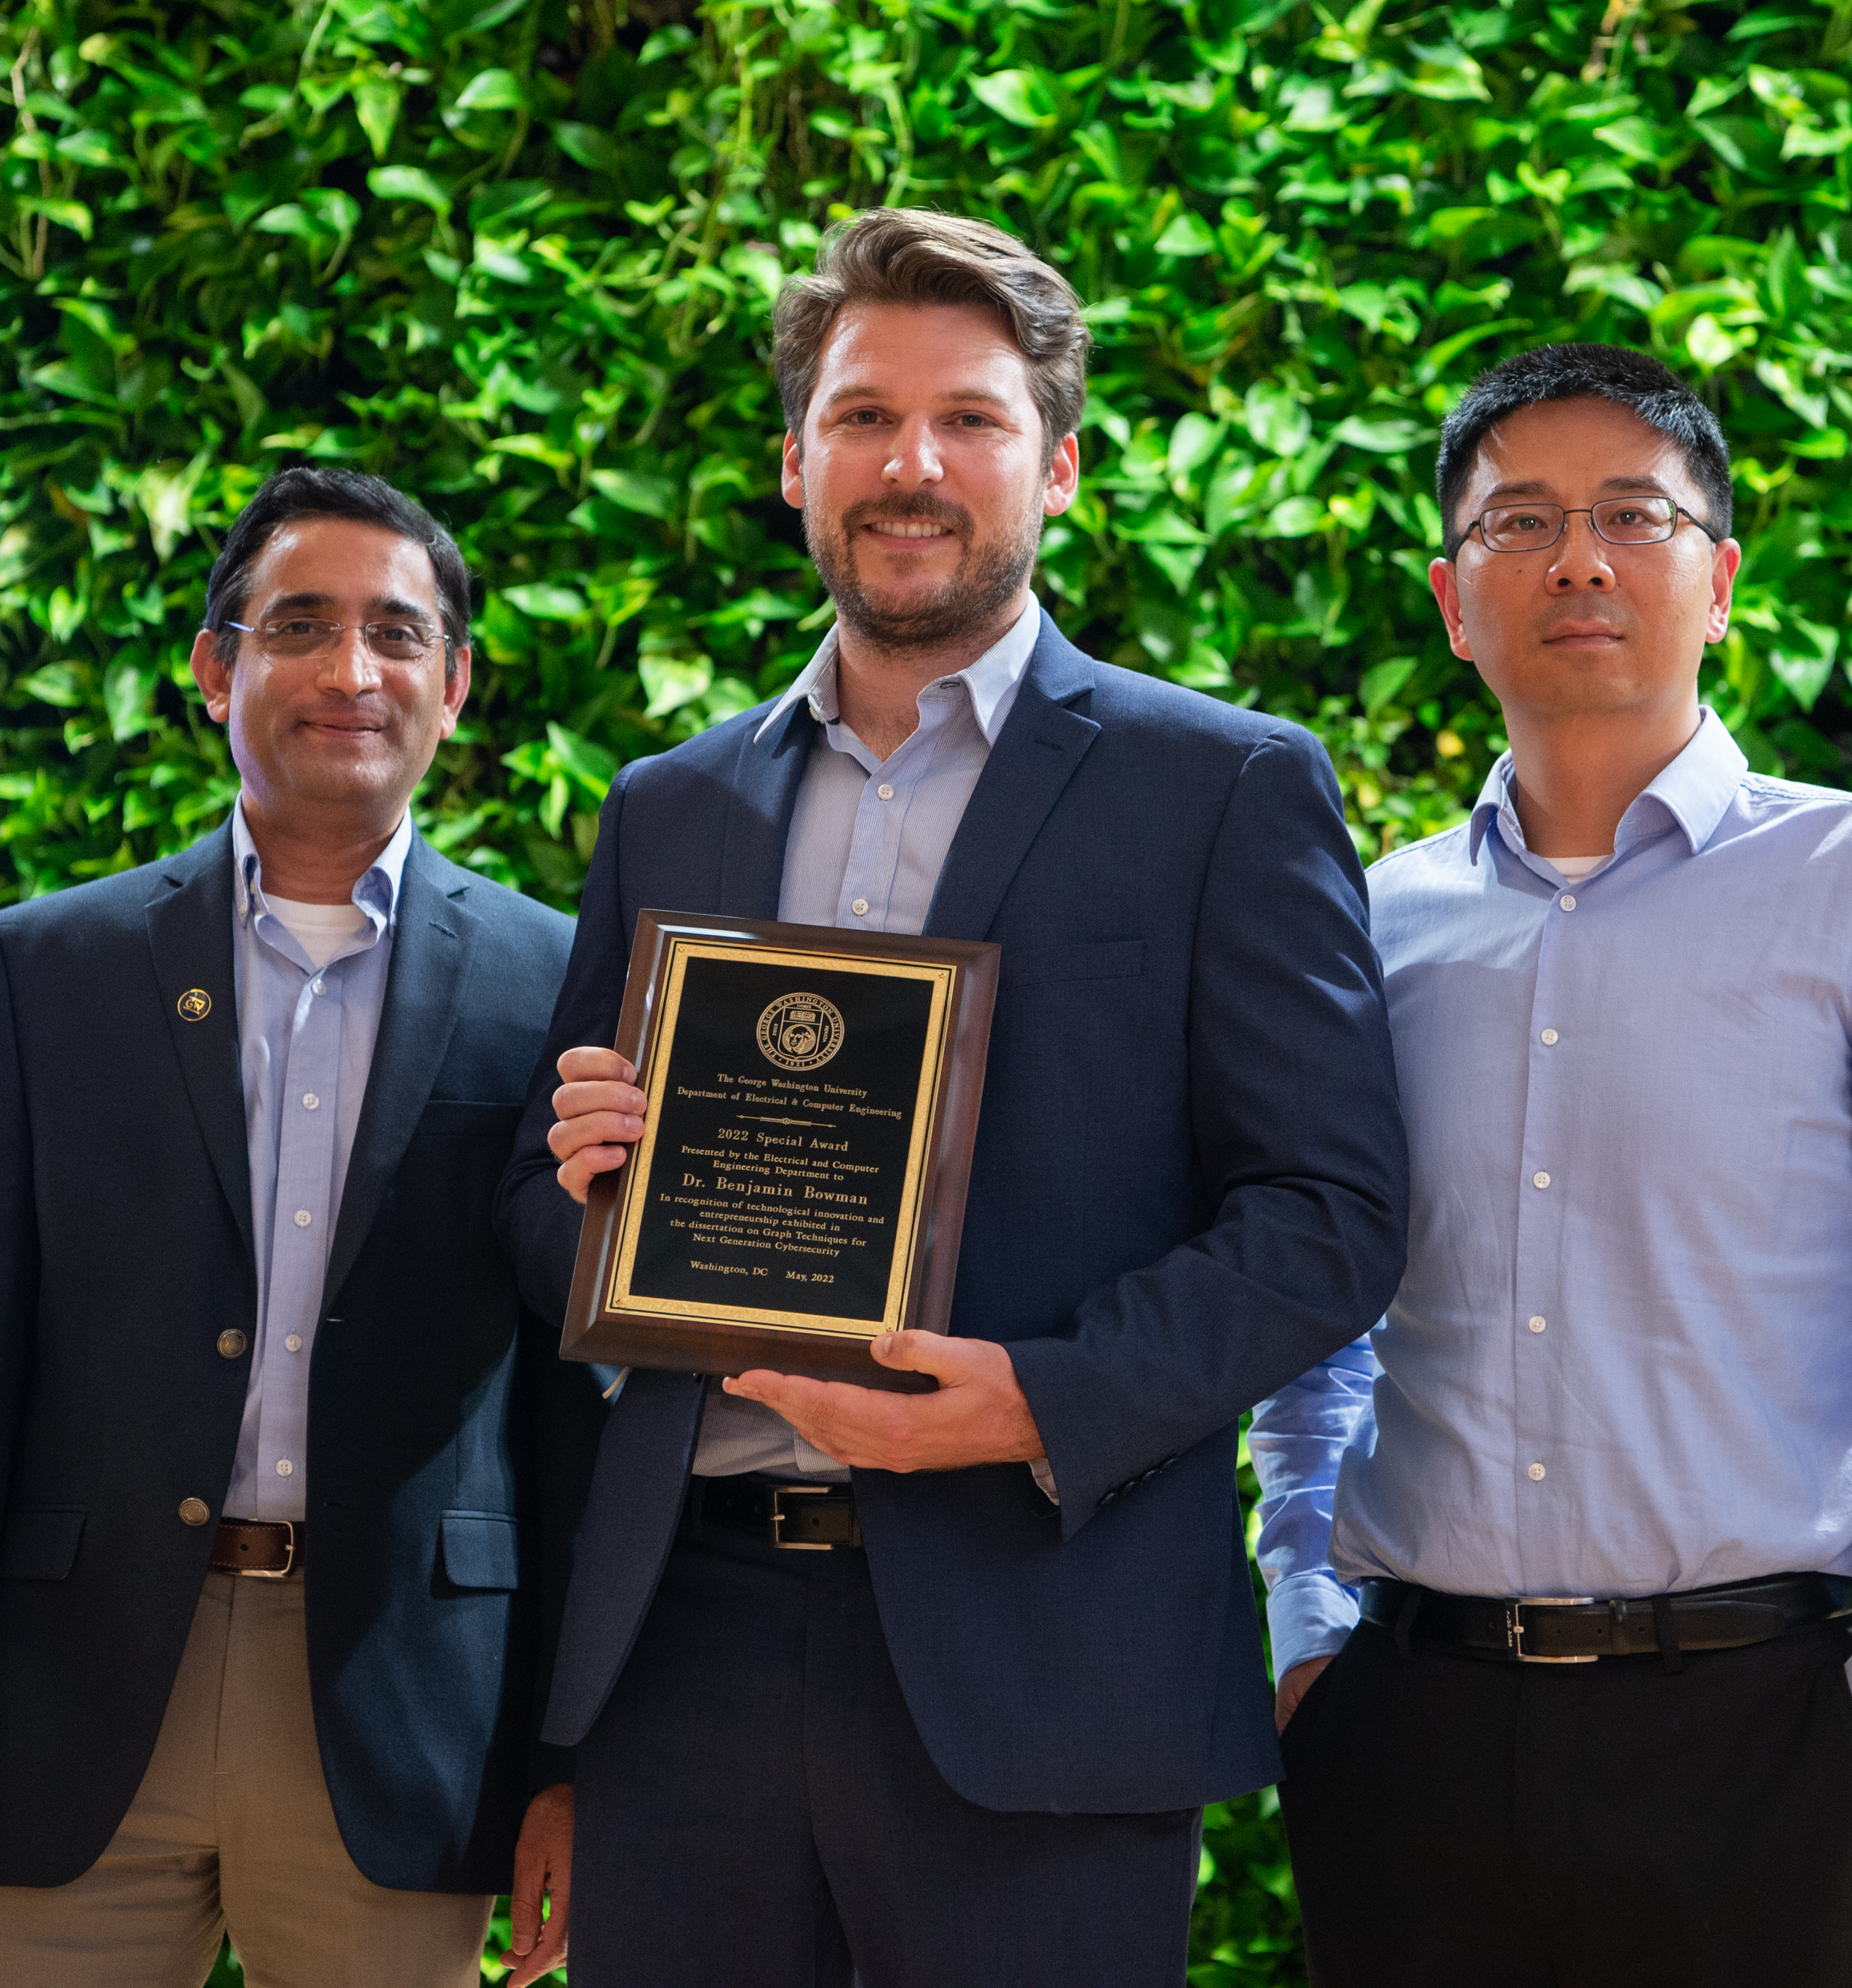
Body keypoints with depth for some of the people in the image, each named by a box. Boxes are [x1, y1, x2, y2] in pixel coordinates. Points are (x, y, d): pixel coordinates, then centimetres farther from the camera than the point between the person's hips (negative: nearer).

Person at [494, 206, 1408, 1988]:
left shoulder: (1227, 790, 3)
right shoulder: (669, 811, 16)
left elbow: (1331, 1214, -4)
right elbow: (544, 1232, 19)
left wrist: (1045, 1403, -18)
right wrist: (586, 1176, -5)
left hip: (1027, 1662, -3)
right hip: (690, 1633, 4)